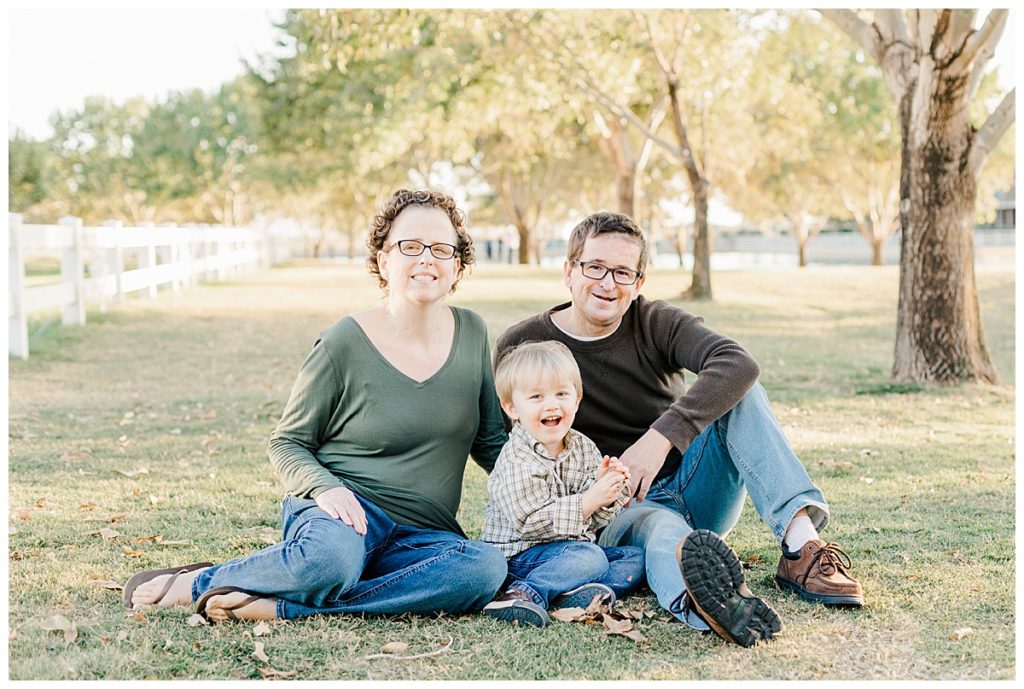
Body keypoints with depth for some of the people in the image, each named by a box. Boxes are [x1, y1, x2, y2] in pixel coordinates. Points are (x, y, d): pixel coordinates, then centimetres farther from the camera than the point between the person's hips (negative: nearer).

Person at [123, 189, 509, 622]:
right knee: (332, 557, -42)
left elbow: (492, 443, 17)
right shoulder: (345, 343, -6)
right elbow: (286, 444, 1)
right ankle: (197, 583, -11)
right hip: (343, 508, -4)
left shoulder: (472, 334, 8)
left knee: (487, 568, -32)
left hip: (419, 535, 5)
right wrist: (326, 488, -20)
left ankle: (280, 606, -27)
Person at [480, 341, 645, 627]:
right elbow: (530, 523, -23)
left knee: (637, 557, -4)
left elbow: (597, 518, 7)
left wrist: (606, 488, -16)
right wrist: (590, 500, -26)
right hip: (521, 556, -8)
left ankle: (580, 591, -26)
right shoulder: (516, 461, -14)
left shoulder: (584, 447, 5)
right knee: (589, 558, -29)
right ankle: (527, 592, -32)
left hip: (576, 546, 8)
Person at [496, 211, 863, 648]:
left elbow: (737, 363, -23)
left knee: (740, 390, -20)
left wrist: (663, 436, -37)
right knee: (662, 532, -40)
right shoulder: (521, 346, -3)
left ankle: (801, 544, -36)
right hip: (616, 512, -3)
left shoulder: (657, 324, -3)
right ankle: (701, 603, -79)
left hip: (691, 487, 3)